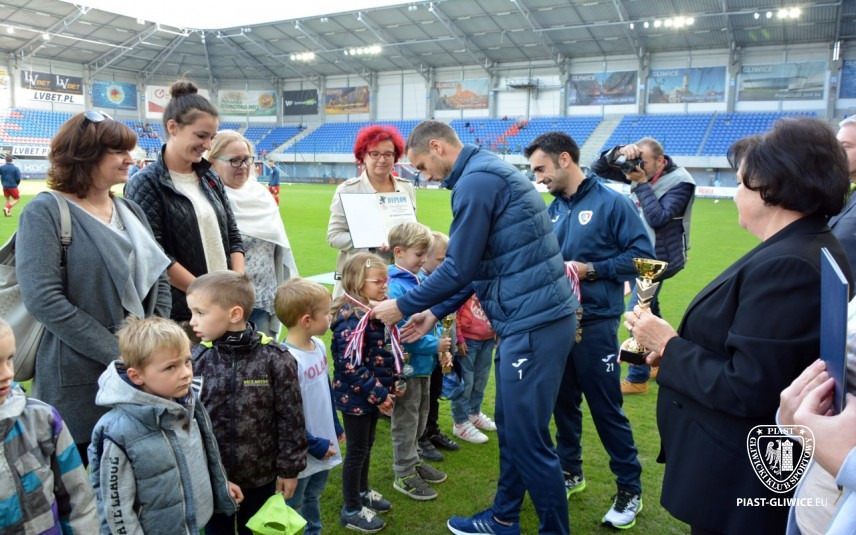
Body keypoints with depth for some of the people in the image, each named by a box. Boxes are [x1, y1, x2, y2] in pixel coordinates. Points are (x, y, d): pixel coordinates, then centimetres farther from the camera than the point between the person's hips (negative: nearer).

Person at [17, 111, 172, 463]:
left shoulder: (130, 210, 11)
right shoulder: (45, 213, -9)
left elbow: (159, 279, 13)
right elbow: (43, 300, -18)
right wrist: (118, 353, -18)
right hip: (80, 385, -5)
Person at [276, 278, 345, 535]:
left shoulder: (319, 345, -2)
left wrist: (336, 427, 16)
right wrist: (316, 445, -16)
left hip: (323, 443, 8)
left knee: (313, 497, 27)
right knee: (291, 507, 14)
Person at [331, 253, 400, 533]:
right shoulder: (353, 319, -25)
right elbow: (350, 366, -27)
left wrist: (390, 385, 9)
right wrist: (379, 394, -22)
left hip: (371, 395, 9)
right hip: (356, 397, -8)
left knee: (367, 446, 22)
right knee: (357, 451, 5)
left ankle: (362, 492, 42)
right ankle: (351, 510, 21)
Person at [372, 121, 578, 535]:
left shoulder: (476, 180, -14)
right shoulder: (486, 172, 18)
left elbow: (459, 269, -16)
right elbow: (477, 265, 20)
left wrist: (403, 307, -3)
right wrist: (436, 313, 18)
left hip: (534, 323, -11)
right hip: (529, 318, 11)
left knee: (528, 438, 1)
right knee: (510, 426, 20)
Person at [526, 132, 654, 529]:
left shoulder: (611, 202, -10)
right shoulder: (551, 210, 8)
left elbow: (642, 254, -13)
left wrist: (591, 269, -19)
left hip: (595, 323, -6)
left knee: (606, 409, 3)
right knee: (564, 401, 16)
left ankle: (630, 488, 21)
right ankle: (570, 471, 35)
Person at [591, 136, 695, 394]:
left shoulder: (680, 183, -19)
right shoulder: (639, 170, -1)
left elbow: (657, 218, -30)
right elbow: (598, 168, -3)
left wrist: (642, 184, -28)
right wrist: (617, 152, -22)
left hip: (659, 257, -8)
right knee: (648, 309, 17)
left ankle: (637, 379, 3)